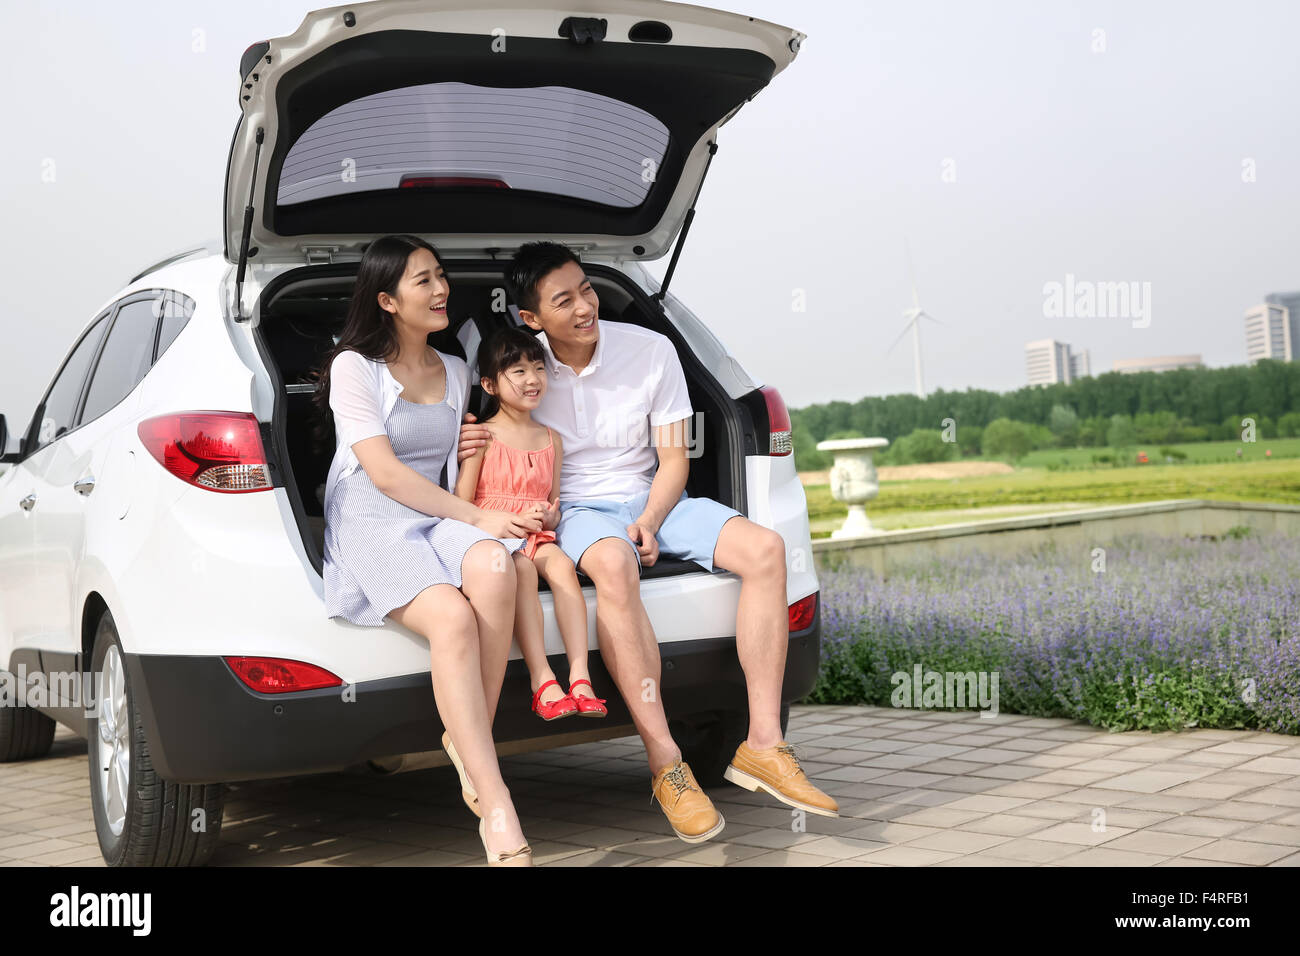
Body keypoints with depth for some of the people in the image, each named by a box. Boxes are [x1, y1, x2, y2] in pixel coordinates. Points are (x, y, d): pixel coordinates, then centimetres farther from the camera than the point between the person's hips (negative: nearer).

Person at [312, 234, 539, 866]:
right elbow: (385, 472, -9)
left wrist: (486, 528, 9)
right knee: (452, 618, -35)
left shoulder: (455, 373, 20)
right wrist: (477, 517, -15)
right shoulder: (355, 367, 1)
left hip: (436, 517, 5)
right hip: (370, 524, -5)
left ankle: (470, 744, -24)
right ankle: (502, 826, -38)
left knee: (494, 565, -35)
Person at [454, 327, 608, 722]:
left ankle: (580, 676, -35)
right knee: (522, 569, -35)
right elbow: (461, 506, -6)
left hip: (537, 536, 4)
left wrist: (550, 515, -2)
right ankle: (542, 682, -40)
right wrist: (514, 519, -18)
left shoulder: (551, 439, 15)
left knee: (561, 565, -29)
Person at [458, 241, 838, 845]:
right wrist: (471, 449, -14)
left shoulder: (651, 351, -2)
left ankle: (762, 744, -20)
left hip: (651, 499, 3)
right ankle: (666, 766, -38)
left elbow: (673, 461, 2)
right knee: (613, 565, -41)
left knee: (765, 549, -22)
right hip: (573, 509, -3)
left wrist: (648, 522, -16)